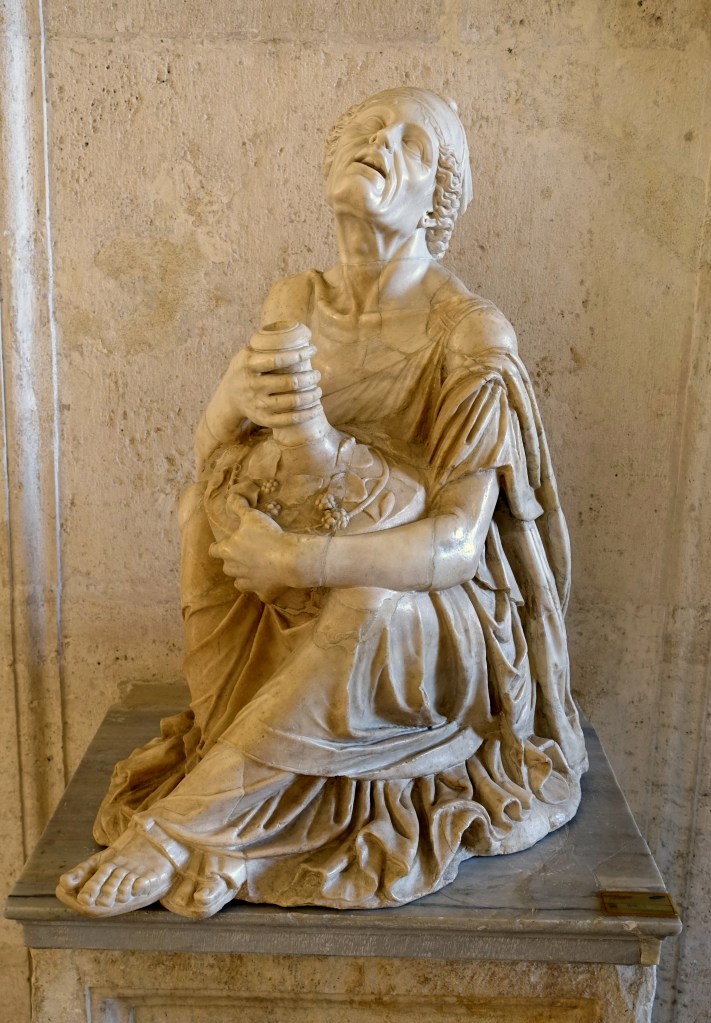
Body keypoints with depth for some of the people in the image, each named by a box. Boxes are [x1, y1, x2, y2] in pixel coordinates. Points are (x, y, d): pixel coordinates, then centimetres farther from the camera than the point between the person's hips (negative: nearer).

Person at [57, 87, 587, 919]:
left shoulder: (472, 337, -16)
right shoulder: (296, 303, 1)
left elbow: (457, 545, -23)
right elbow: (210, 449, -3)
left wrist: (298, 559, -34)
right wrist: (239, 398, -27)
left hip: (430, 615, -5)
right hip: (296, 603, 5)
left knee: (365, 605, -36)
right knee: (208, 500, -17)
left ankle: (174, 828, -20)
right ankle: (249, 770, -17)